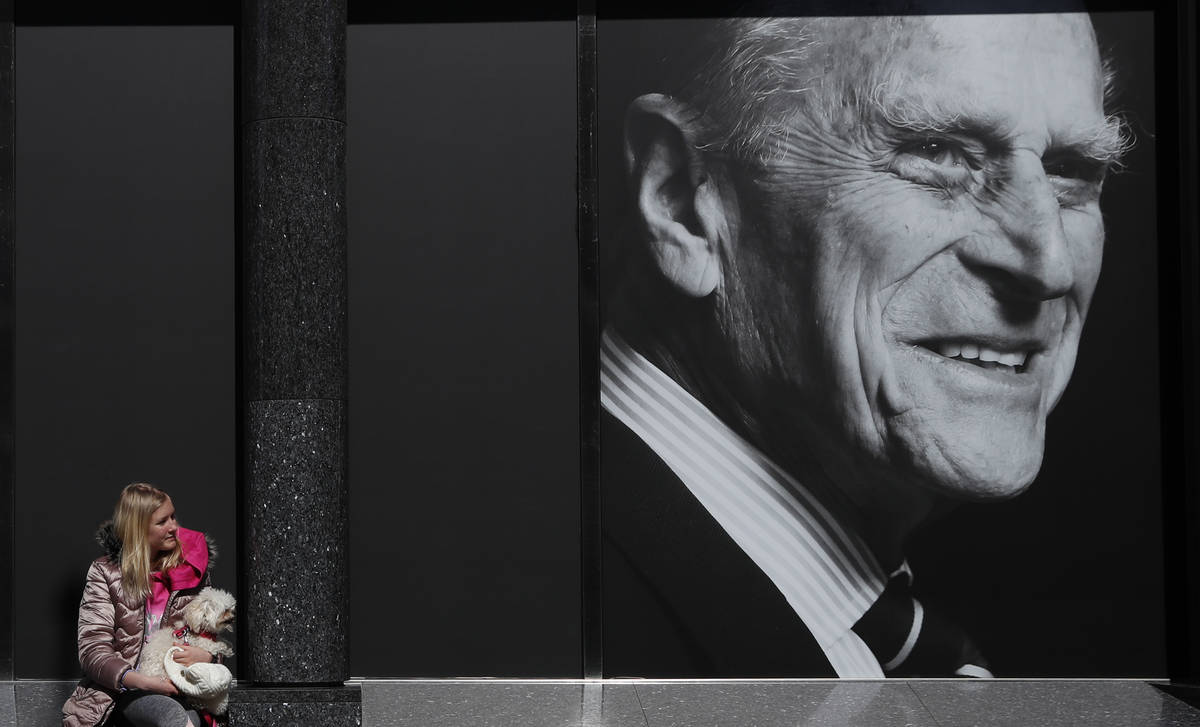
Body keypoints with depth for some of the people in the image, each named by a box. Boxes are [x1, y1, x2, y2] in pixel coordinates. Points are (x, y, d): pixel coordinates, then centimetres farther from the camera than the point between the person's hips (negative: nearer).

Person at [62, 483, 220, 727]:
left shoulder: (192, 570, 12)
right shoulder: (105, 572, 3)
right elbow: (92, 650, -4)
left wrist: (206, 656, -6)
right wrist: (141, 681, -21)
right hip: (125, 688, -2)